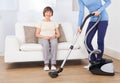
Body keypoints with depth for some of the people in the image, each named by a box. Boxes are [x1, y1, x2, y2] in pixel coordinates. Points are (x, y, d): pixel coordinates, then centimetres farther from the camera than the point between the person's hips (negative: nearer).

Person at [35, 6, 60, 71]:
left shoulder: (54, 23, 17)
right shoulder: (41, 23, 10)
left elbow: (58, 34, 13)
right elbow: (37, 34, 3)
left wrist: (54, 36, -10)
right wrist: (44, 37, -14)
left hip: (53, 38, 1)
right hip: (43, 39, -1)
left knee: (54, 43, -36)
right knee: (46, 43, -39)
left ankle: (53, 64, -36)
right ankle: (46, 64, -35)